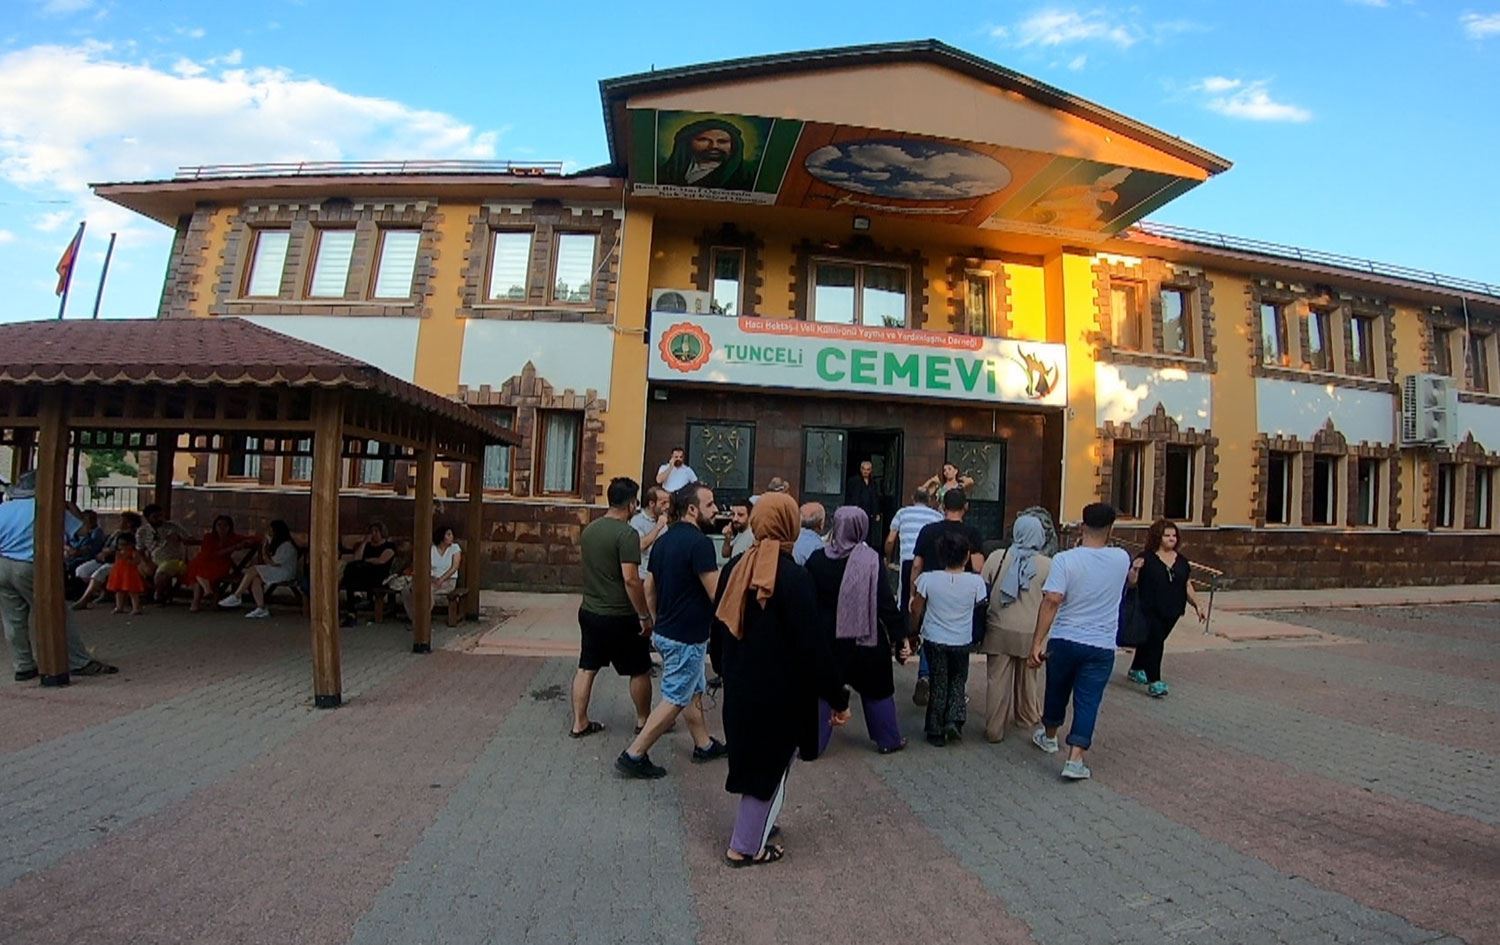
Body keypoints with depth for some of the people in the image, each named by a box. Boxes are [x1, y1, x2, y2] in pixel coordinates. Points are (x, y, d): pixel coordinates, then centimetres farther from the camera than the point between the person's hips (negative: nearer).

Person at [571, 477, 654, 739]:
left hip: (589, 611, 7)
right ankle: (643, 720, 25)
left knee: (586, 668, 14)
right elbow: (631, 579, -25)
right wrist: (644, 616, -17)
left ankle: (579, 723, 20)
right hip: (620, 617, -7)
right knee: (640, 670, 11)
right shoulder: (626, 534, -21)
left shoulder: (590, 528, 4)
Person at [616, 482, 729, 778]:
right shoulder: (699, 542, -21)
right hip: (687, 637, -9)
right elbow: (717, 594, -23)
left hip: (666, 631, 9)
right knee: (674, 700, 2)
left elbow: (649, 588, 13)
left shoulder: (664, 540, 6)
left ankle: (704, 744, 33)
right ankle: (634, 755, 6)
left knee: (694, 691, 21)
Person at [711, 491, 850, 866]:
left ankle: (754, 826, 40)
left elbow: (719, 626, 9)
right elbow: (812, 644, -21)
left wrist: (725, 668, 25)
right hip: (780, 693, -6)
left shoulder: (735, 568, -2)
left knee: (752, 759, 24)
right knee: (772, 765, 10)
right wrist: (837, 697, -11)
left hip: (739, 687, 7)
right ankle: (746, 847, 20)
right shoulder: (793, 576, -21)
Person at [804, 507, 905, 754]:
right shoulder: (870, 560, -15)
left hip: (827, 638, 1)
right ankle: (888, 740, 28)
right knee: (877, 688, 17)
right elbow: (886, 602, -14)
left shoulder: (817, 559, -7)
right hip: (865, 639, -1)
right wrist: (898, 633, -5)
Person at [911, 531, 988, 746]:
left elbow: (916, 610, -4)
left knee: (938, 685, 13)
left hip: (934, 641, 0)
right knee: (958, 682, 22)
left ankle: (936, 732, 19)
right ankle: (954, 720, 6)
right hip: (962, 642, 0)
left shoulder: (927, 579, -15)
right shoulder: (976, 582, -15)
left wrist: (914, 631, 14)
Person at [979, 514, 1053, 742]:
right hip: (1030, 632, 0)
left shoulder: (997, 557, -5)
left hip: (999, 630, 0)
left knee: (997, 680, 7)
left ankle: (994, 729, 12)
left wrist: (980, 628, 12)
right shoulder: (1047, 565, -7)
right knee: (1028, 679, 20)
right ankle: (1028, 717, 38)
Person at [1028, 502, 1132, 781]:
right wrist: (1102, 542, 19)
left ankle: (1049, 737, 42)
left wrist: (1036, 643, -19)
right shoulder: (1121, 559, -4)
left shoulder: (1065, 559, -14)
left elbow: (1052, 600, -22)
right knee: (1087, 702, 5)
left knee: (1057, 692, 20)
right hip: (1101, 646, 0)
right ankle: (1075, 760, 1)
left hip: (1064, 641, 0)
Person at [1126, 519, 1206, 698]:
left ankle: (1136, 670, 33)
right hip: (1150, 611, -5)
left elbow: (1187, 586, 16)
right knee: (1155, 642, -10)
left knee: (1149, 641, 14)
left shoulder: (1181, 560, 10)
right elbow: (1132, 582, -10)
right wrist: (1135, 569, -29)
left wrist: (1197, 605, 10)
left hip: (1171, 612, 5)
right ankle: (1154, 682, -6)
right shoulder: (1147, 557, -7)